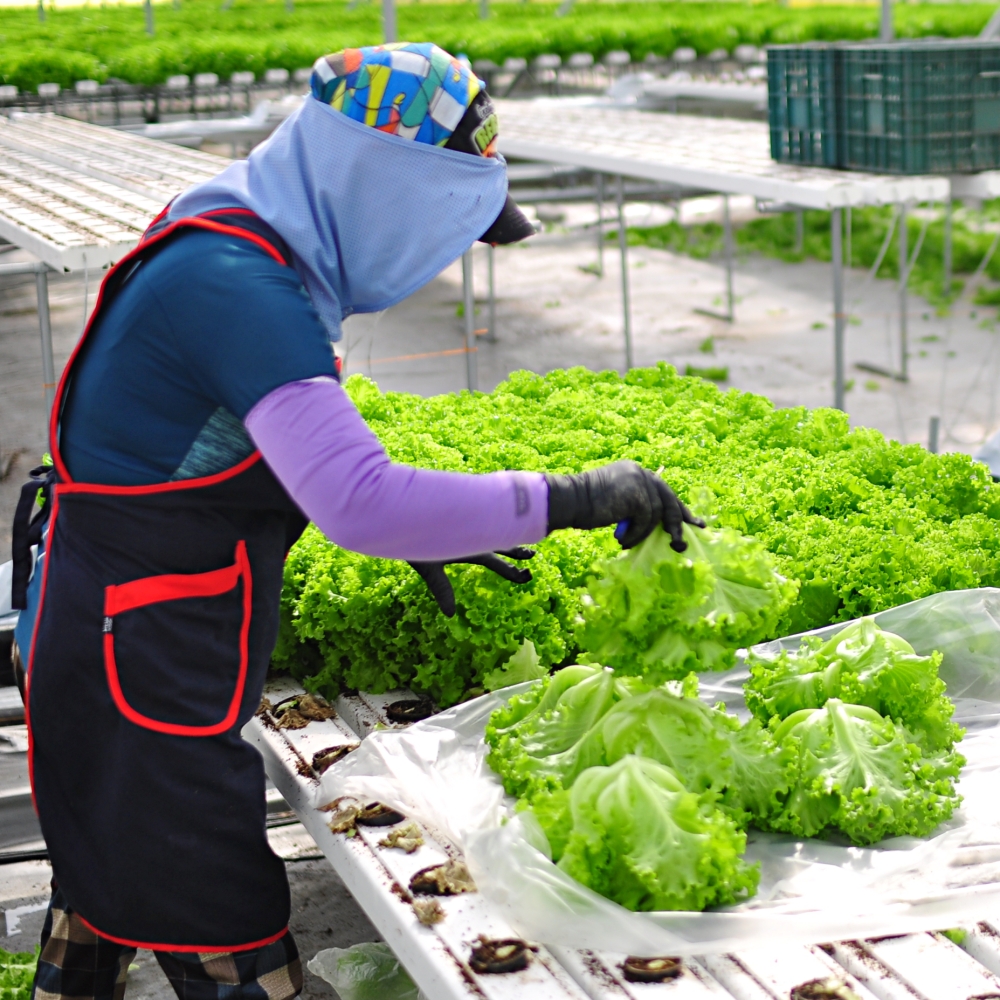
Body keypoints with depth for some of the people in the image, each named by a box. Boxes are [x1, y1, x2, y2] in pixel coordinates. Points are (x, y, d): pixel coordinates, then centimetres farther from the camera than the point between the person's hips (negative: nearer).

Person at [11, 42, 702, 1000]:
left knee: (100, 903, 25)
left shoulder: (242, 254, 7)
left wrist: (415, 531, 13)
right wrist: (573, 498, -27)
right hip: (140, 667, -10)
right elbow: (363, 502, -34)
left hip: (106, 649, 10)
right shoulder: (238, 288, -25)